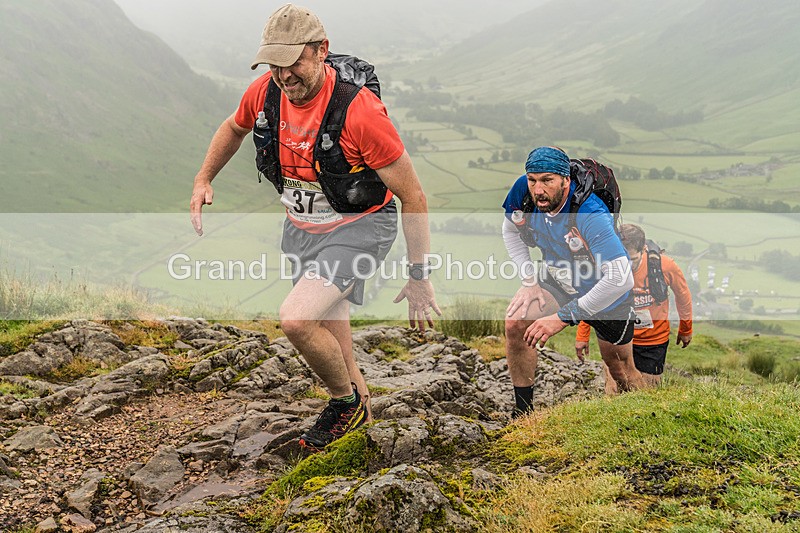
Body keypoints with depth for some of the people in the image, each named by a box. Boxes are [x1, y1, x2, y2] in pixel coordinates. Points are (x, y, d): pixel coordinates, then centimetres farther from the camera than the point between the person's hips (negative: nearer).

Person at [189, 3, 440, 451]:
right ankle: (360, 407, 44)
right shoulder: (265, 93, -12)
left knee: (296, 319, -25)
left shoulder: (359, 111, -30)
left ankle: (346, 401, 2)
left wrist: (419, 276, -18)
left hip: (359, 228, -6)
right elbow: (234, 128, 16)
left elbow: (414, 197, -22)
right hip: (302, 226, 7)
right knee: (326, 331, 18)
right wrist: (203, 179, 4)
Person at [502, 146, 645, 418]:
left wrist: (563, 317, -40)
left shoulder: (590, 216, -39)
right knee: (515, 324, -20)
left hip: (608, 297, -4)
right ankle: (523, 411, -4)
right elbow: (511, 230, 1)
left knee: (619, 368, 12)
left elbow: (621, 278, -43)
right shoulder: (523, 192, -23)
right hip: (556, 279, 4)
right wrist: (529, 279, -10)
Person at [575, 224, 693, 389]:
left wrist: (685, 330, 15)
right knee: (614, 394, -3)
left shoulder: (665, 265, -19)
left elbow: (683, 295, 1)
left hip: (654, 340, 0)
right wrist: (582, 336, 9)